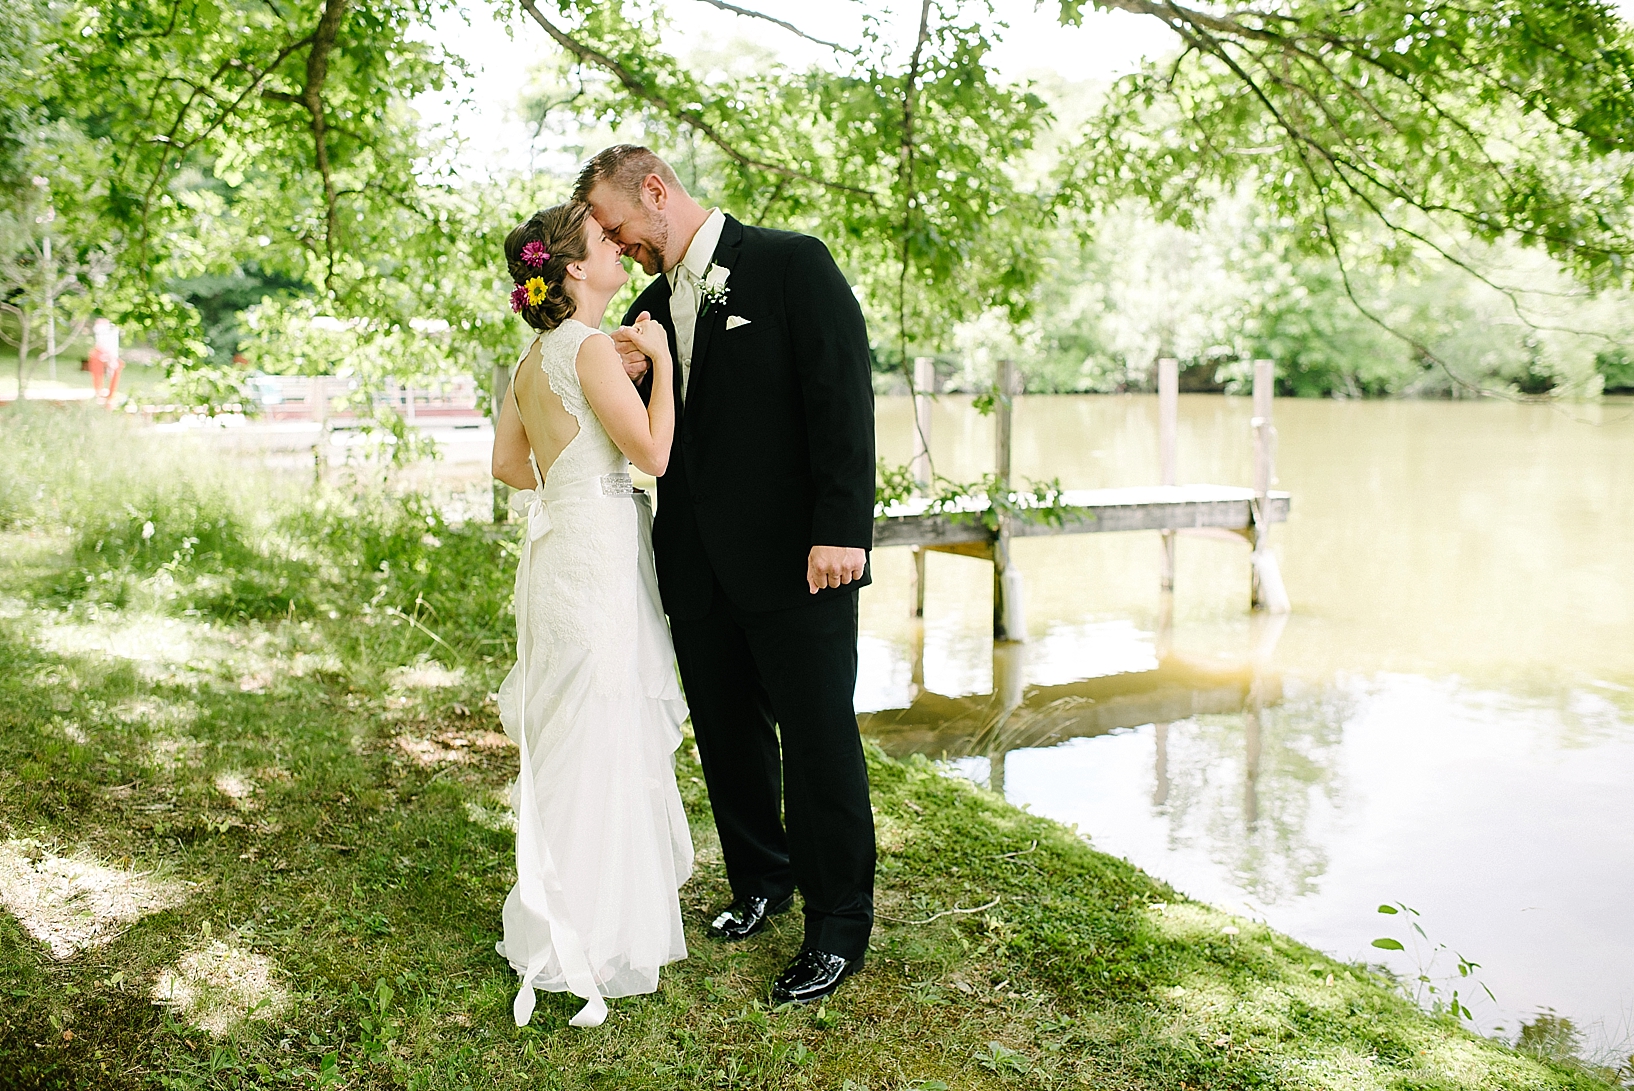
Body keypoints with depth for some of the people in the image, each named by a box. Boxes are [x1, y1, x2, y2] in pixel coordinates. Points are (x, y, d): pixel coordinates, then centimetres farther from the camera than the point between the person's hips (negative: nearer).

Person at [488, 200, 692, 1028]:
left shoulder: (533, 358, 13)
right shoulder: (587, 346, -14)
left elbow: (507, 464, 18)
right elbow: (653, 450, -17)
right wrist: (659, 357, -7)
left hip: (559, 545, 10)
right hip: (597, 553, -10)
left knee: (570, 739, 17)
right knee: (597, 740, -2)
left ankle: (558, 918, 30)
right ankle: (584, 937, 8)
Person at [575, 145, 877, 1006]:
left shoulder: (792, 263, -5)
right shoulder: (651, 308, 14)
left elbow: (842, 393, -12)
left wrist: (842, 530, -20)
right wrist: (631, 377, -6)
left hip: (794, 558, -6)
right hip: (698, 569, 7)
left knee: (819, 740, 1)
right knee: (728, 734, 16)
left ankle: (839, 926, 16)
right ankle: (760, 881, 36)